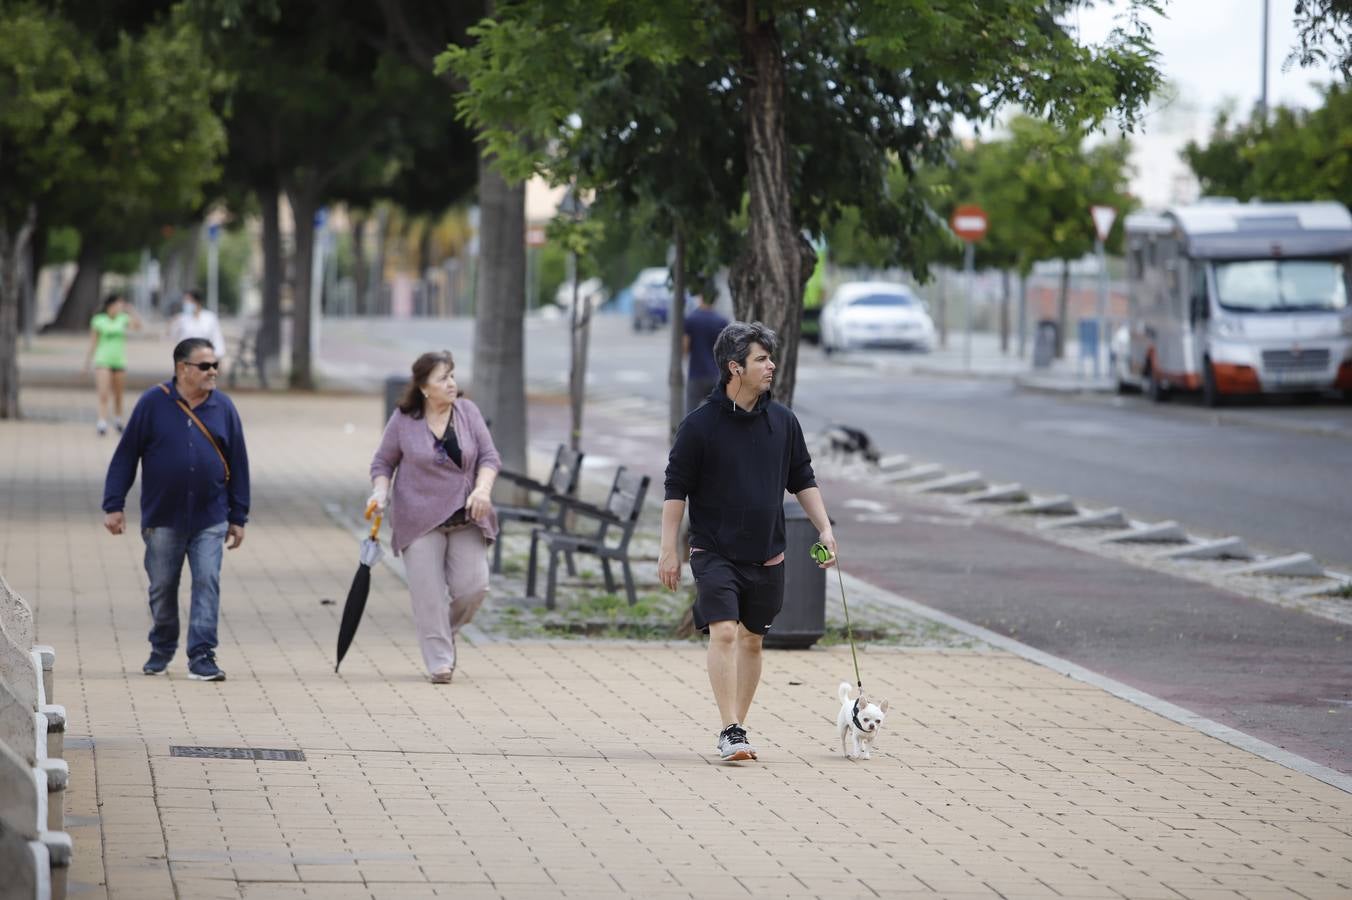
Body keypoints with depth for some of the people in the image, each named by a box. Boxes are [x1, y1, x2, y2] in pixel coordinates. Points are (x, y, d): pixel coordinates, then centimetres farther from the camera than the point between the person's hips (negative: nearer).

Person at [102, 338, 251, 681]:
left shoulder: (223, 408, 2)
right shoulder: (153, 404, -5)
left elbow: (238, 463, 8)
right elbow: (125, 456, -1)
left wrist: (238, 517, 8)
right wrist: (114, 505, -5)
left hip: (210, 519, 1)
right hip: (162, 519, -1)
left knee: (207, 583, -9)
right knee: (162, 587, 10)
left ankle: (201, 655, -6)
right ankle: (161, 649, 29)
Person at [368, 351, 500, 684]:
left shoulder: (467, 412, 1)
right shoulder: (404, 420, -4)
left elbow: (489, 456, 1)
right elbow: (383, 462, 6)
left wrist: (482, 488, -16)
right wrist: (380, 492, -11)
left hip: (465, 519, 2)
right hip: (420, 520, -2)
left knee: (473, 586, -5)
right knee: (429, 594, -7)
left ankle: (447, 632, 24)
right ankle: (439, 662, 0)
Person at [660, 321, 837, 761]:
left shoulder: (783, 421, 5)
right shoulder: (700, 424, -8)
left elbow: (803, 480, 15)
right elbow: (676, 489, -4)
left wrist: (825, 529, 6)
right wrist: (668, 551, -7)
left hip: (766, 556, 5)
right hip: (715, 554, -5)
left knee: (752, 641, 10)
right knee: (724, 633, -16)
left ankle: (738, 729, 20)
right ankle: (730, 732, -18)